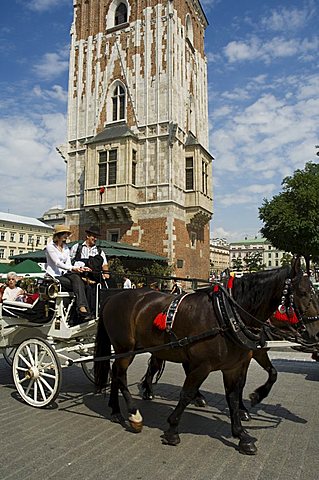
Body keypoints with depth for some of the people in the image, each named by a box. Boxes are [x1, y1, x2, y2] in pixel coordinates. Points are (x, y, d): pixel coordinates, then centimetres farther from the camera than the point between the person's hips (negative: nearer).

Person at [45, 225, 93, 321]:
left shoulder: (66, 248, 19)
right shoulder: (50, 246, -2)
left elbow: (68, 264, 8)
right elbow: (57, 263, -15)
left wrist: (79, 268, -12)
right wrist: (72, 268, -28)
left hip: (64, 274, 5)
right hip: (54, 276, -5)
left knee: (76, 277, -30)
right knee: (79, 285, -28)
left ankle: (82, 308, -42)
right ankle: (82, 308, -31)